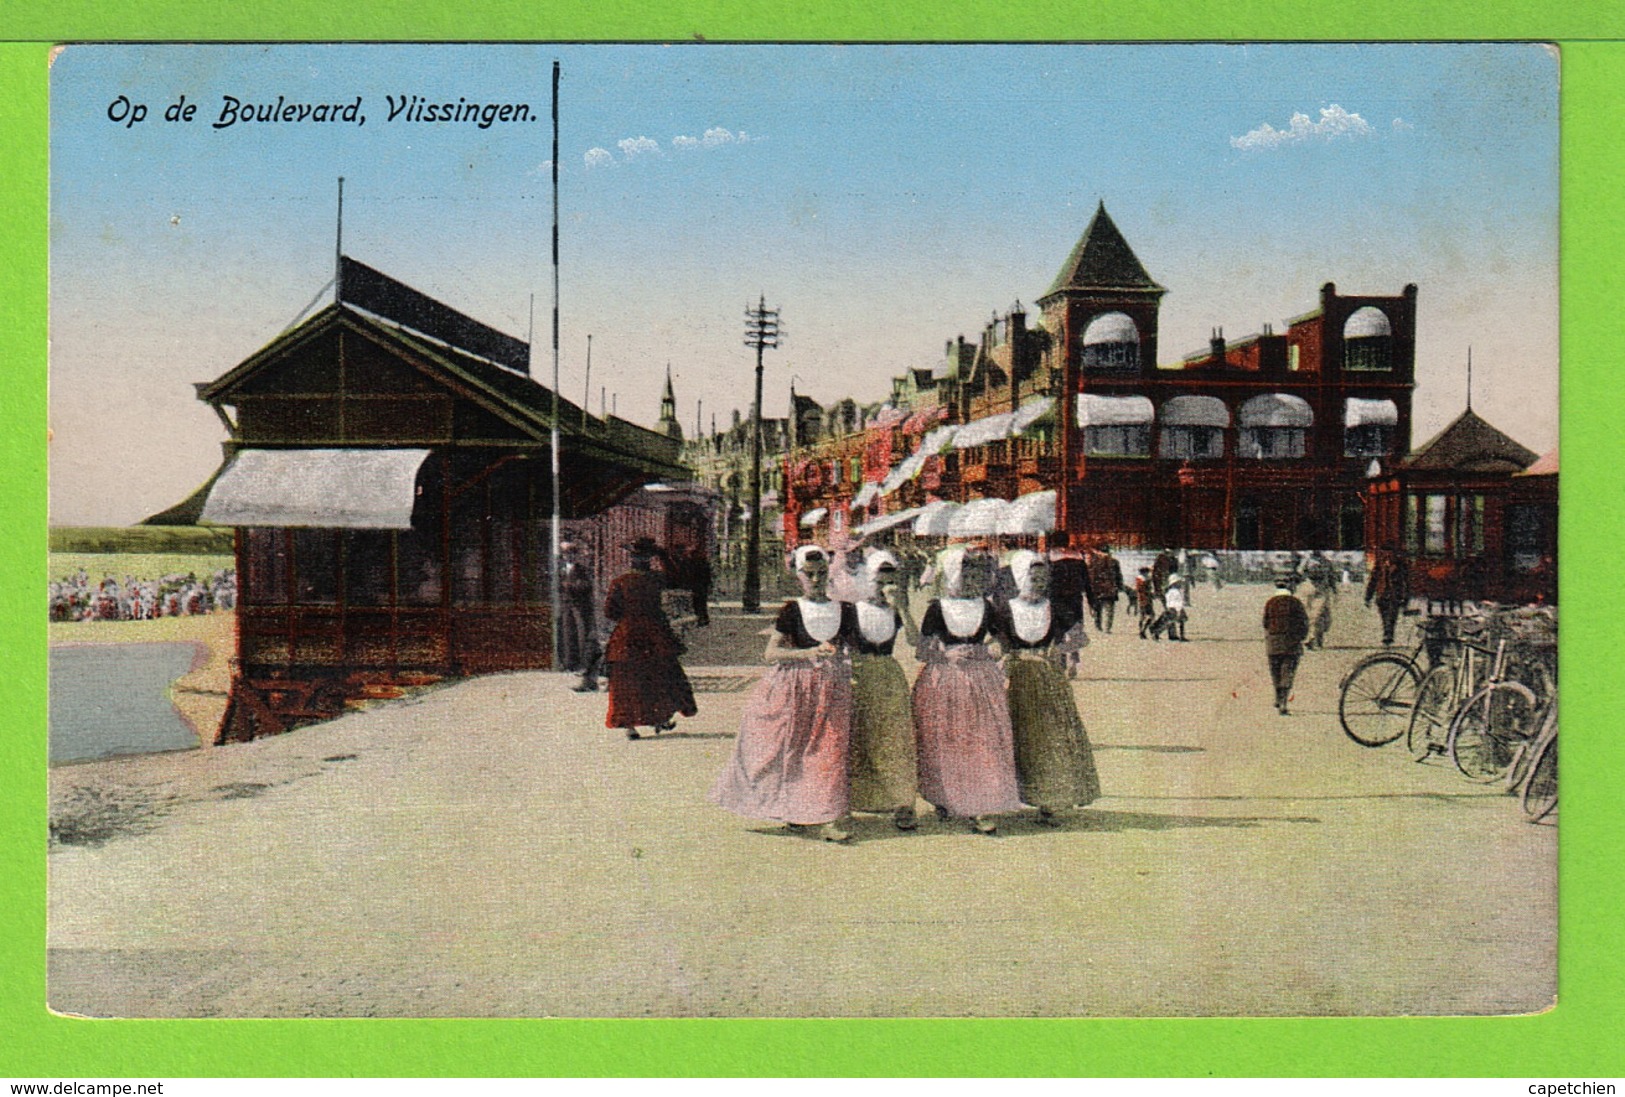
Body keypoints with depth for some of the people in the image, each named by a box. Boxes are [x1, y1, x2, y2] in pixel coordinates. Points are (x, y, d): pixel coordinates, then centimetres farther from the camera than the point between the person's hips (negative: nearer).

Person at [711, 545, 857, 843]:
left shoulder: (844, 610, 8)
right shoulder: (792, 610, 0)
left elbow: (850, 648, 21)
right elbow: (771, 653, -5)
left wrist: (834, 655, 0)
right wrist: (809, 653, -16)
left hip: (832, 688, 2)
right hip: (793, 687, -2)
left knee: (830, 750, -5)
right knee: (791, 748, 1)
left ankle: (828, 819, -6)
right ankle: (793, 809, 19)